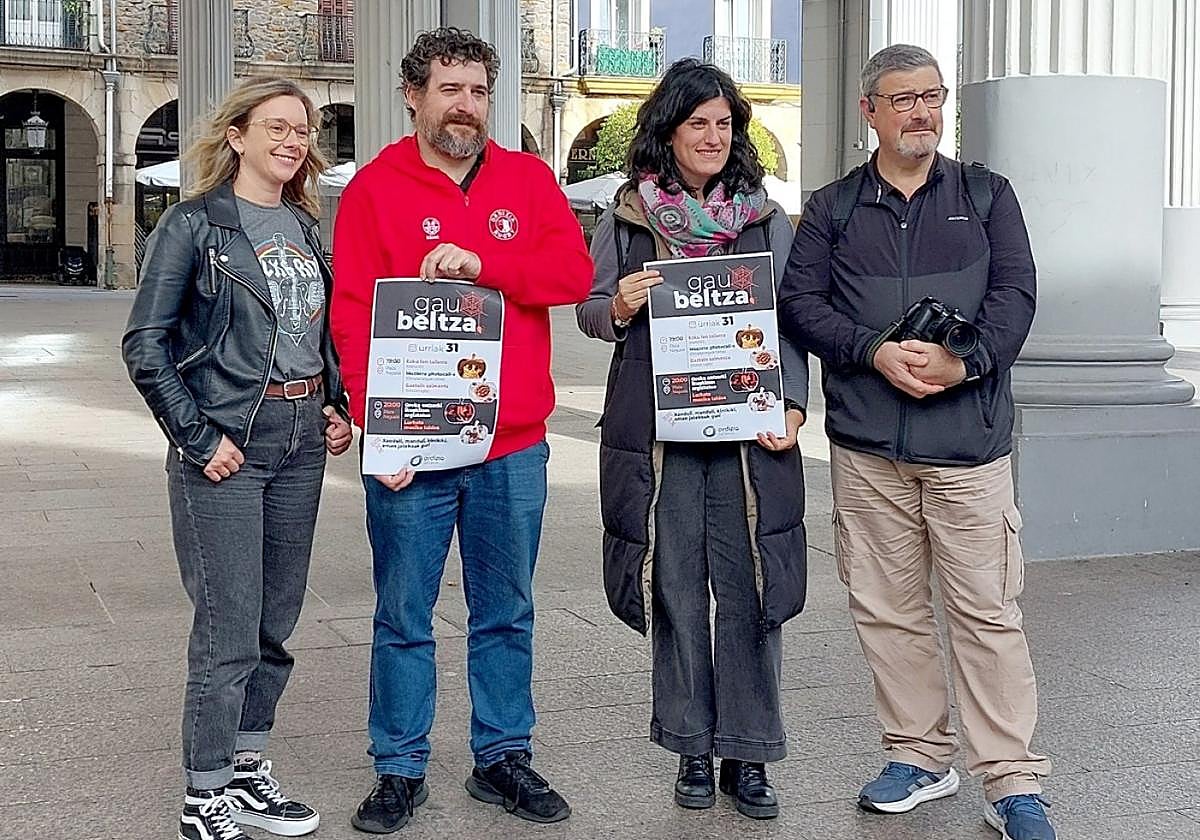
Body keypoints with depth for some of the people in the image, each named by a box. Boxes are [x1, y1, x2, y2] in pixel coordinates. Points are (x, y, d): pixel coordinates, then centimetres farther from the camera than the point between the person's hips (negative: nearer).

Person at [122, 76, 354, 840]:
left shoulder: (306, 226, 13)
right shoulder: (196, 224, -5)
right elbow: (145, 345, -10)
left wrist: (338, 407, 7)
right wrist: (197, 437, -14)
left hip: (303, 441, 6)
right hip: (227, 445, -6)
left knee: (277, 623, 13)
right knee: (230, 632, -4)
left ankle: (247, 772, 28)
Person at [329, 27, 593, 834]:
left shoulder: (528, 178, 8)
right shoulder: (375, 189, 0)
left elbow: (574, 271, -5)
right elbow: (355, 316, -6)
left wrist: (482, 264, -18)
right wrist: (376, 425, -16)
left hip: (514, 443, 3)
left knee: (506, 612, 13)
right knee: (403, 616, 7)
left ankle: (503, 756, 26)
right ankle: (400, 768, 20)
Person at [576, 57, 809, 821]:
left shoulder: (767, 219, 8)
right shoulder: (628, 217, 7)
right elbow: (588, 309, 12)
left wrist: (792, 405, -7)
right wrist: (616, 308, -12)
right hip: (657, 430, 0)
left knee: (750, 590, 0)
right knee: (676, 591, 6)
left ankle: (747, 756, 13)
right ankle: (693, 751, 20)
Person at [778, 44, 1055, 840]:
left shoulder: (986, 195, 9)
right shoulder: (831, 208, 10)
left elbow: (1016, 293, 0)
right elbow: (800, 302, 2)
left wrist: (964, 361, -16)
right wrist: (876, 352, -13)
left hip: (969, 440, -2)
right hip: (867, 444, 2)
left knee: (987, 611, -3)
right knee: (888, 609, 8)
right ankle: (921, 756, 23)